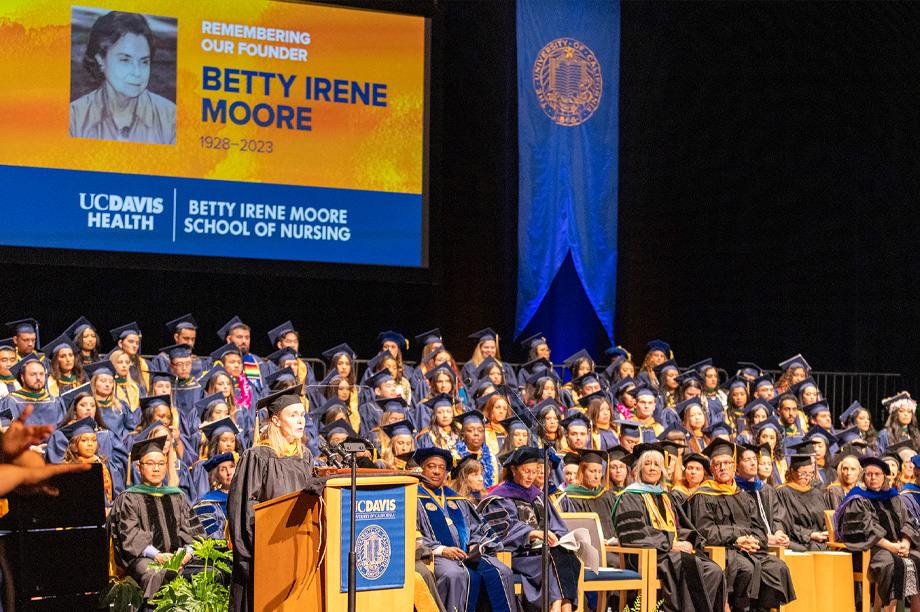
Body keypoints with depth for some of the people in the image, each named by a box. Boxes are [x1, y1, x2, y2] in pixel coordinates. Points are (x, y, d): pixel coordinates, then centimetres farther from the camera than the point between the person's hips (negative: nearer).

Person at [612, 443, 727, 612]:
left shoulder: (666, 498, 27)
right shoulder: (629, 498, 5)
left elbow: (682, 528, 24)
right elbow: (633, 534, -8)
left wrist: (685, 543, -1)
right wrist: (669, 545, -13)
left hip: (676, 550, 6)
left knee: (714, 571, -22)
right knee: (690, 564, -34)